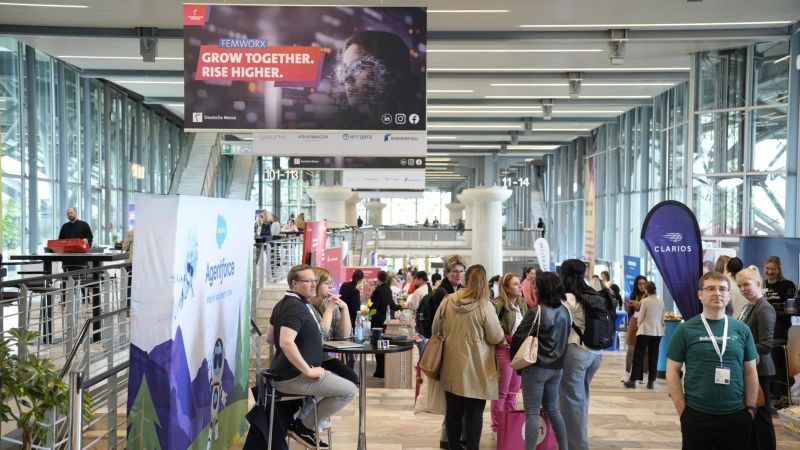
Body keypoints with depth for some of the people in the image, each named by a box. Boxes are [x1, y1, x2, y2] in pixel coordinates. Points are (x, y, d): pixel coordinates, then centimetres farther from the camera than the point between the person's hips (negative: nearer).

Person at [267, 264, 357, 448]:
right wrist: (309, 371, -26)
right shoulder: (295, 307, -20)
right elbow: (286, 343, -34)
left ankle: (302, 419, 18)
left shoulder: (282, 304, 12)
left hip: (282, 372, 11)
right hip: (293, 377, -11)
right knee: (349, 390, -9)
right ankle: (304, 426, 0)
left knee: (332, 380, 30)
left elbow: (272, 337, 22)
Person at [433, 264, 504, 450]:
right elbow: (496, 338, -9)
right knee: (474, 413, 6)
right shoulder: (485, 305, -15)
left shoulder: (448, 300, -3)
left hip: (452, 366, 4)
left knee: (453, 411, 15)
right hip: (475, 369, -4)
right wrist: (498, 328, 12)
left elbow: (436, 329, 10)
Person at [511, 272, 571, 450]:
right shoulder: (564, 311, 4)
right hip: (557, 367, 7)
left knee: (532, 413, 0)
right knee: (552, 409, 21)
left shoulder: (537, 311, -17)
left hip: (536, 367, -7)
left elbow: (519, 337, -12)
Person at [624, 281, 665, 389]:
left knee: (638, 355, 1)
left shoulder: (645, 301, -10)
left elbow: (640, 317, -5)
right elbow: (662, 318, 10)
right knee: (653, 357, 8)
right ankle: (651, 381, 9)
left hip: (645, 331, -4)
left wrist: (639, 326, 13)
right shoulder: (661, 302, 3)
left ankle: (633, 380, 1)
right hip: (658, 332, 4)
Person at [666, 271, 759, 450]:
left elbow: (750, 372, 9)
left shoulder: (742, 330, 5)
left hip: (737, 415, 2)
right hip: (696, 415, -2)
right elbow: (672, 371, -2)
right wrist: (682, 410, -6)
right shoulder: (686, 329, -3)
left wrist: (750, 408, 4)